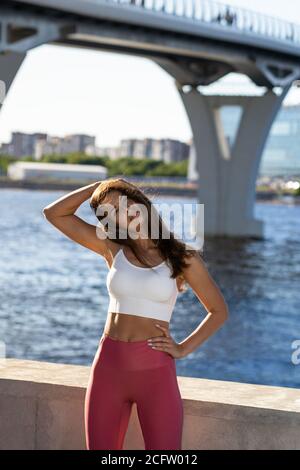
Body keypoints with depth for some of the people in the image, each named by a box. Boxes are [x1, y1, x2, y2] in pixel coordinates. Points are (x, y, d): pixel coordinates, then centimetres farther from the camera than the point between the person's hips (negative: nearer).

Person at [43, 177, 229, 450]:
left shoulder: (183, 258, 1)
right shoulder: (112, 249, 7)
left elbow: (219, 311, 9)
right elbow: (54, 213, 7)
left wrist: (184, 349, -1)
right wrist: (102, 185, 5)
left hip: (155, 371, -3)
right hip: (108, 366, 3)